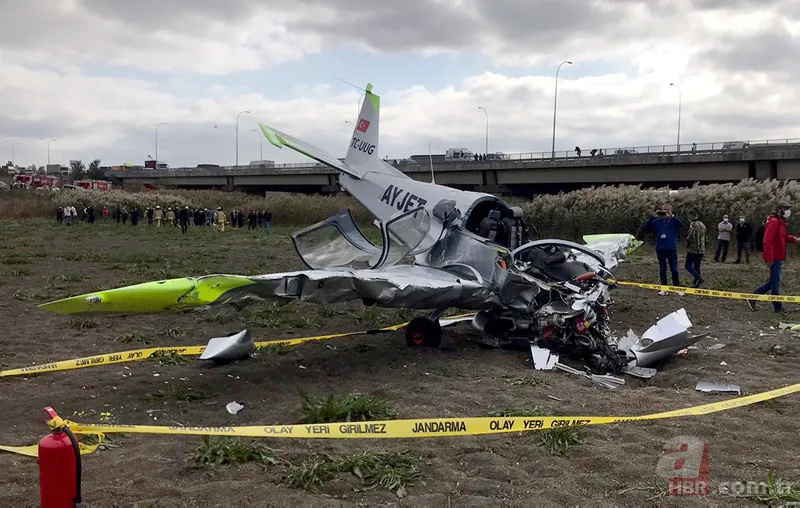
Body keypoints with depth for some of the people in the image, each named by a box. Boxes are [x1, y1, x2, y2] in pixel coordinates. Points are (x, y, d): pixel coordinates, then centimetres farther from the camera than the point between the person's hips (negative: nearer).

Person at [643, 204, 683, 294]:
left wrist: (672, 216, -28)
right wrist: (653, 217, -8)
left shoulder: (674, 220, 3)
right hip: (660, 248, 3)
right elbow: (646, 227, 1)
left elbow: (681, 225, -18)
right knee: (662, 269, 7)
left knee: (674, 269, 0)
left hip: (671, 248, -3)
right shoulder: (658, 221, 9)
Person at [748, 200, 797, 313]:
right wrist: (769, 258, -24)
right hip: (775, 258, -10)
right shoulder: (774, 222, -16)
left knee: (774, 280, 15)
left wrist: (794, 239, 5)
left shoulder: (781, 222, 16)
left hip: (779, 257, 10)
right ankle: (778, 307, 8)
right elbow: (767, 241, -23)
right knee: (776, 281, -1)